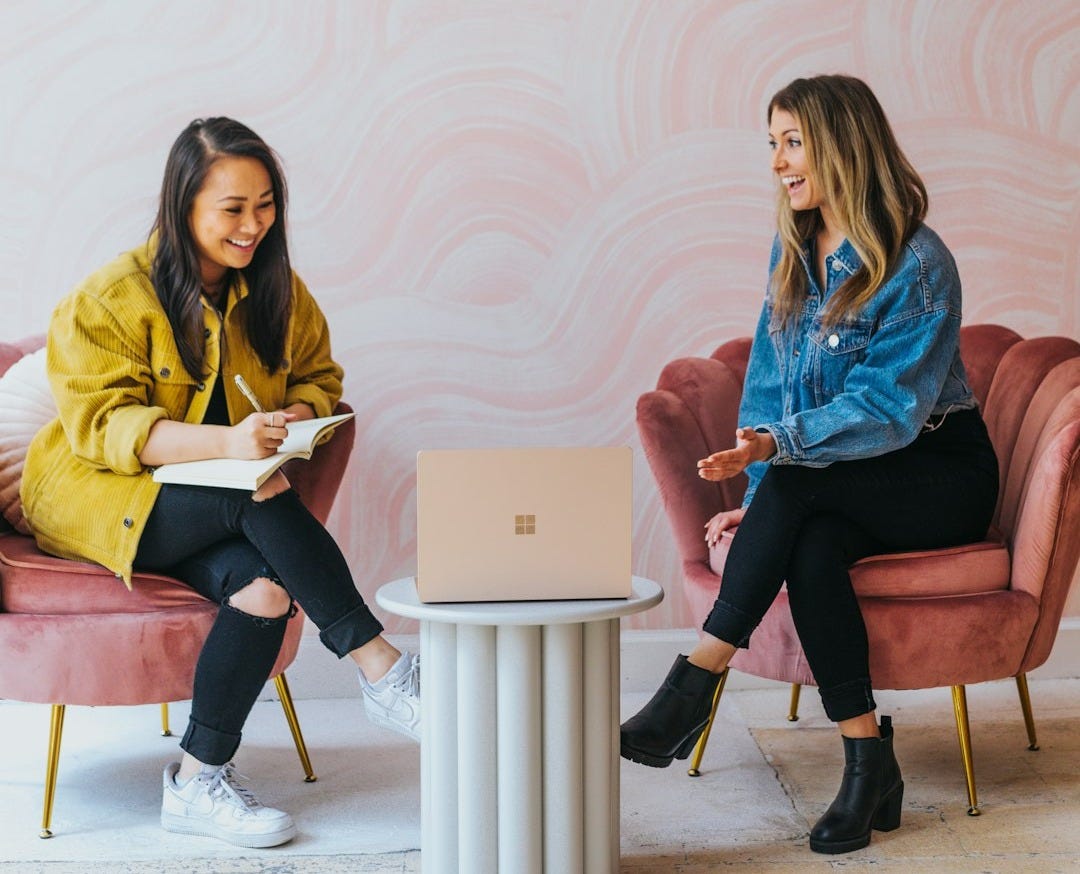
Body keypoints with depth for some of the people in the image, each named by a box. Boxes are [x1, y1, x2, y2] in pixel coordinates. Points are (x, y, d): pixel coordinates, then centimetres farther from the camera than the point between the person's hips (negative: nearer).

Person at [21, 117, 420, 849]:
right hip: (97, 498, -5)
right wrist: (225, 442, -36)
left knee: (264, 587, -30)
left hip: (219, 502, 5)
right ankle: (382, 672, -25)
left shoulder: (278, 291, 5)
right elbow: (102, 424, -20)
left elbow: (319, 377, 15)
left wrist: (295, 418, -12)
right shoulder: (109, 300, -12)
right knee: (262, 504, -33)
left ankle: (198, 782, -19)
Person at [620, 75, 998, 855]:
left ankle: (696, 681, -30)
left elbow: (888, 407, -22)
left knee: (799, 485, -33)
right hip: (841, 488, 5)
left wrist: (776, 445, -35)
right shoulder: (793, 250, 6)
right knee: (812, 547, -31)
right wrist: (759, 496, -5)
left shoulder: (920, 264, -16)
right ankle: (869, 762, -26)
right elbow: (769, 381, 7)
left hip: (940, 474, -5)